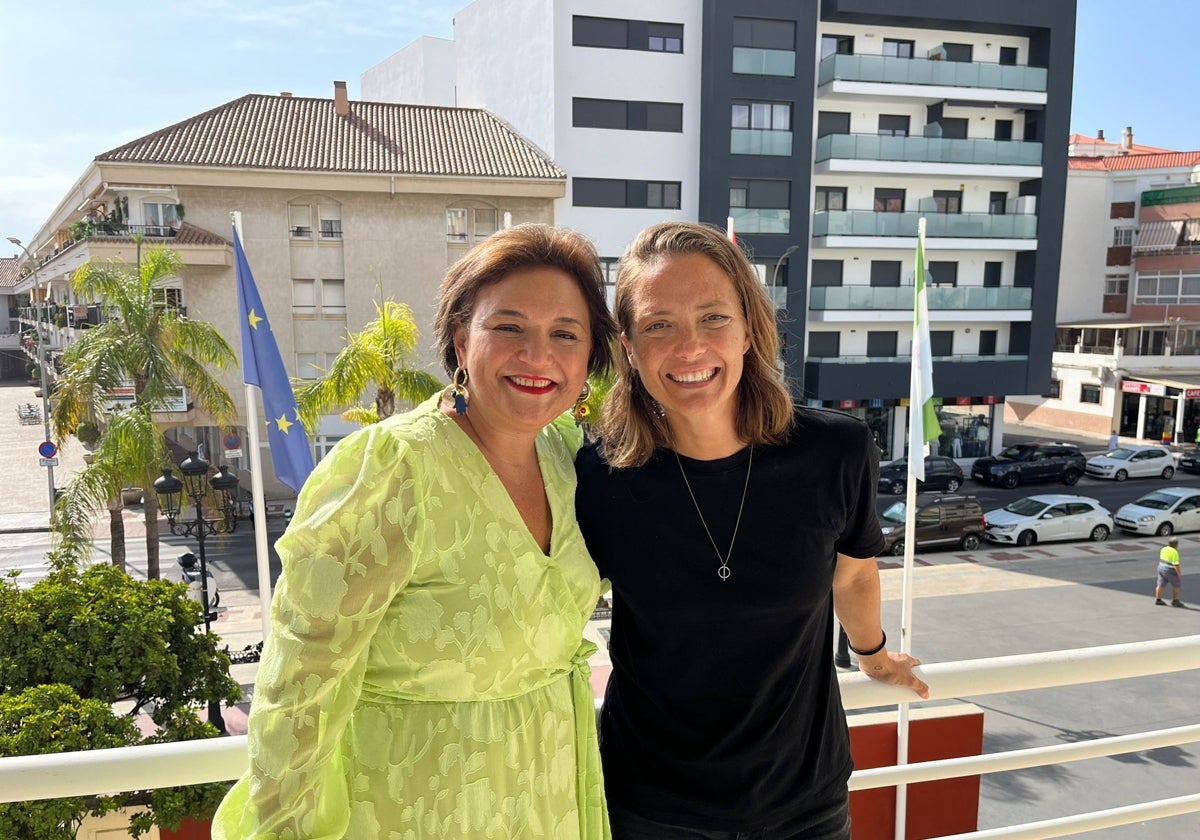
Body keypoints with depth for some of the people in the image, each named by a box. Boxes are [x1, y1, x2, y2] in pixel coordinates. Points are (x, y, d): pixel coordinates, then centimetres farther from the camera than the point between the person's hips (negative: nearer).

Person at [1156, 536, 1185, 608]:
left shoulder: (1163, 549, 2)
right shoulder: (1174, 552, -20)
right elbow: (1176, 564, -22)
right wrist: (1179, 573, -16)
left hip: (1161, 568, 7)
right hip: (1170, 571, -7)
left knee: (1161, 584, 10)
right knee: (1176, 585, 9)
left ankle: (1158, 599, 13)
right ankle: (1175, 601, 16)